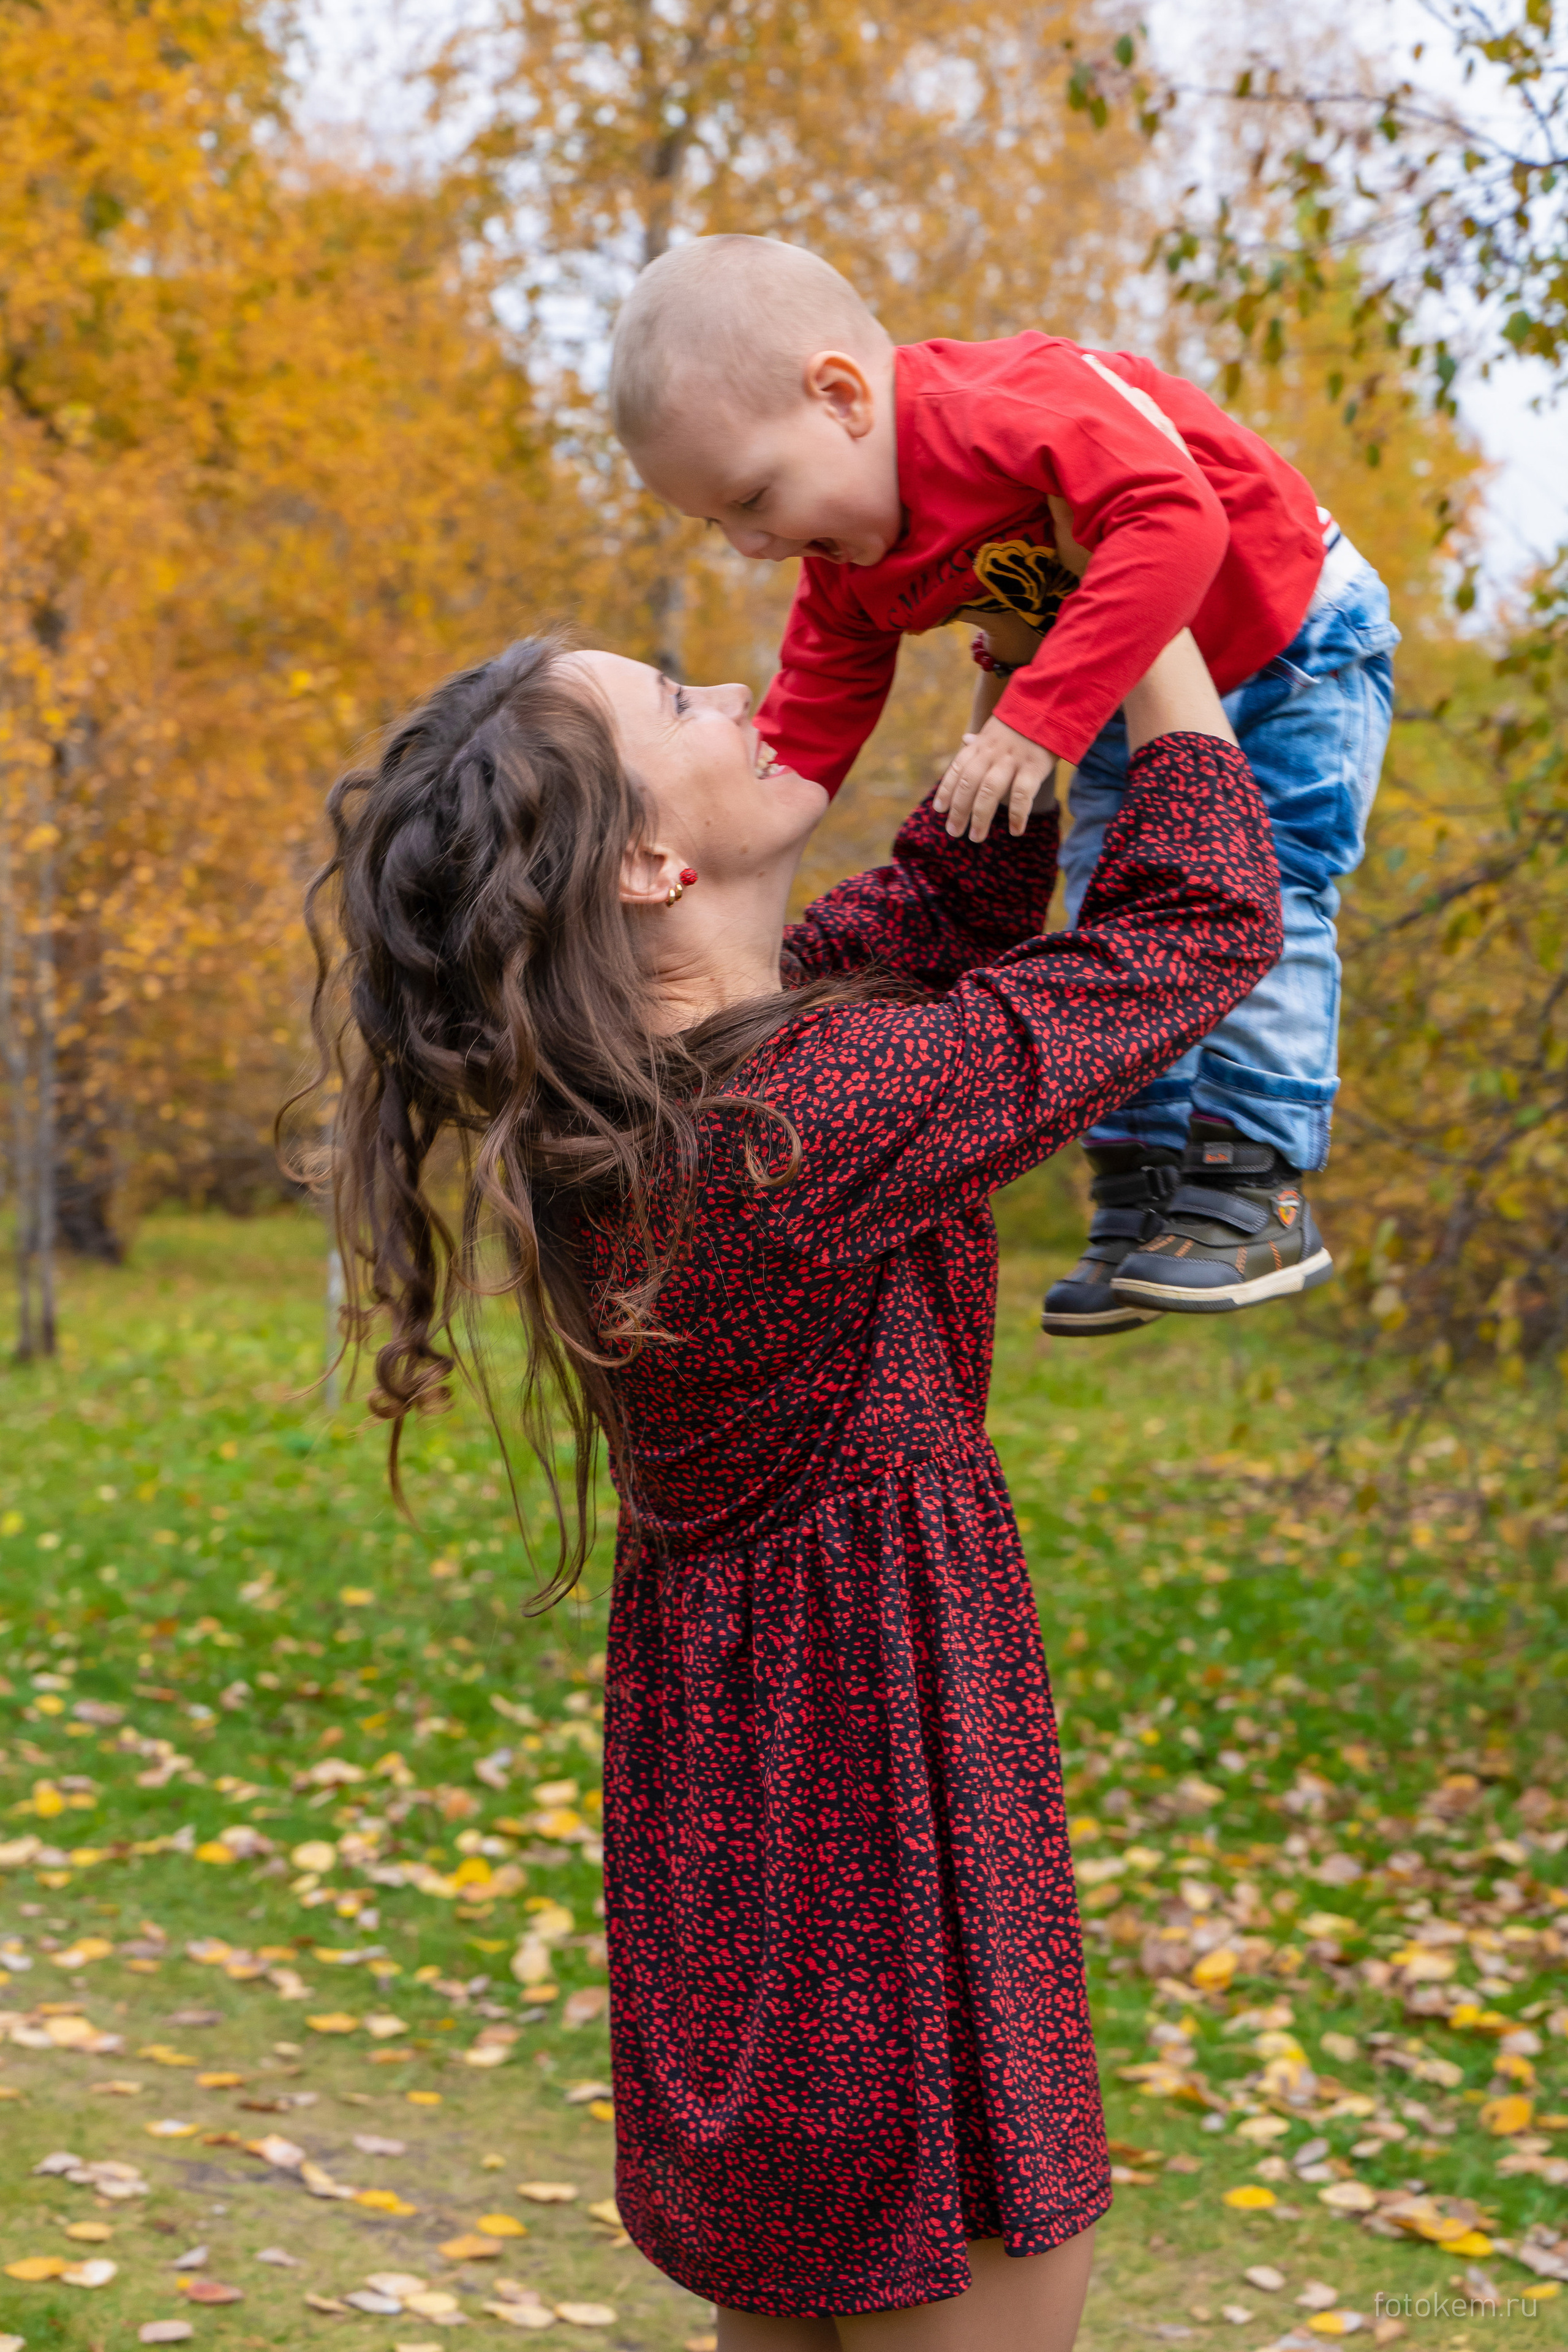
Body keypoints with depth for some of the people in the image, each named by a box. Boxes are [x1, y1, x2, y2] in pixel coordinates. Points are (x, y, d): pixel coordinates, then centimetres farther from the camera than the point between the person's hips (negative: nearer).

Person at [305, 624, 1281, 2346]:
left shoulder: (616, 1094, 1)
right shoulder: (810, 1118, -26)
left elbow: (956, 897, 11)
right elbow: (1203, 922, -16)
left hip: (730, 1809, 9)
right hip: (881, 1837, -9)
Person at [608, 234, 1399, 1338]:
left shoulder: (1017, 406, -38)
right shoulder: (851, 580, -9)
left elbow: (1178, 522, -50)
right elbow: (800, 741, -5)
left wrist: (1040, 718, -53)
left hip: (1292, 642, -8)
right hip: (1126, 702, 8)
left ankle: (1258, 1187, -9)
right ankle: (1142, 1192, 10)